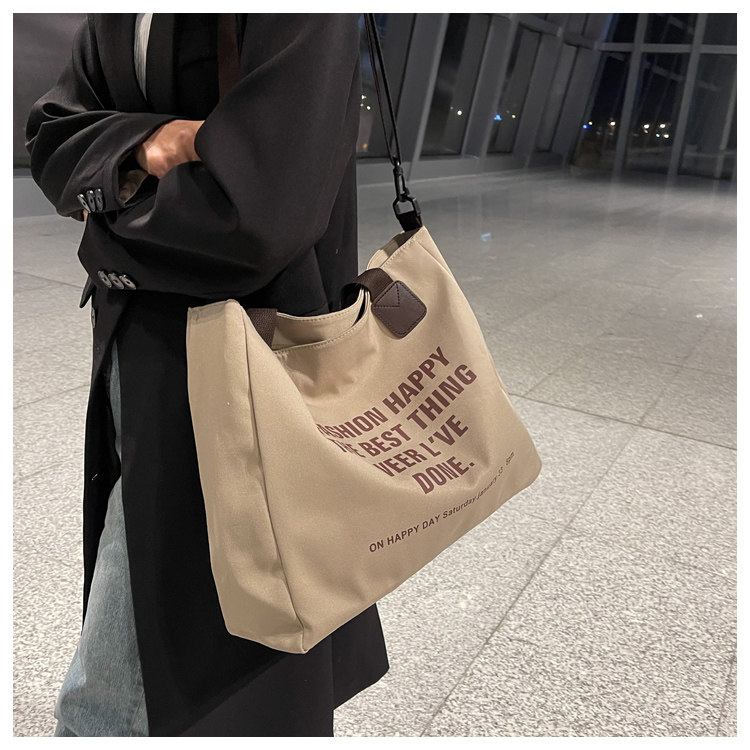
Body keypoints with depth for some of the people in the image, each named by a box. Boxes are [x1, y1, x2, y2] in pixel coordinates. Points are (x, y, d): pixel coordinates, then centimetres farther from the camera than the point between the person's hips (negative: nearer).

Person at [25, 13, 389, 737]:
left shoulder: (301, 19, -17)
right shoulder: (117, 21, 9)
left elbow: (254, 212, -28)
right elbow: (51, 140, 8)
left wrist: (108, 231, -9)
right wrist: (145, 142, -15)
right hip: (130, 347, 9)